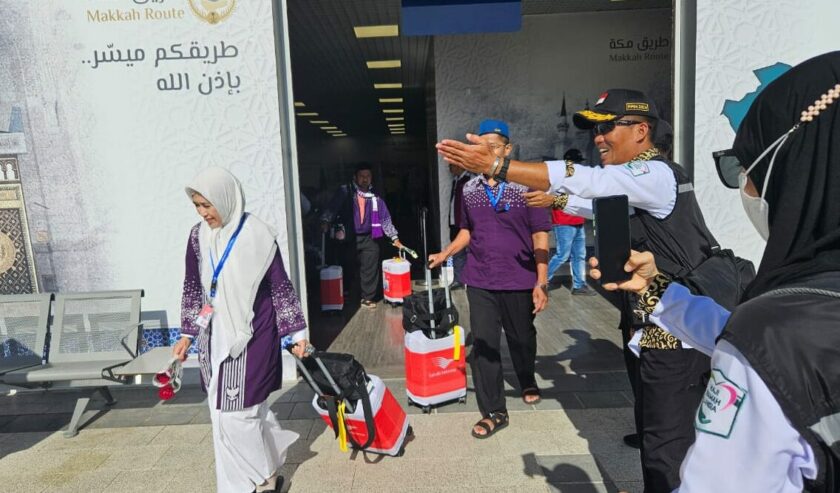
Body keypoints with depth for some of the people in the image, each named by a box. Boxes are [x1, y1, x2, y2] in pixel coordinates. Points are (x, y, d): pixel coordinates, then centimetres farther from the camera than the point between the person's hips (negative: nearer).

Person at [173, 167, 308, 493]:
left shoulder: (257, 235, -12)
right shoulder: (198, 237, 3)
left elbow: (280, 286, -6)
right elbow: (193, 288, 12)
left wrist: (297, 332, -5)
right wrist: (187, 334, 13)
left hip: (250, 336, -6)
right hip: (216, 337, 6)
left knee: (237, 413, -3)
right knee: (223, 411, 13)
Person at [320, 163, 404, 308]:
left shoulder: (375, 197, 9)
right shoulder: (345, 192, 1)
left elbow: (385, 218, 11)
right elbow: (332, 208, -11)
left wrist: (394, 237, 7)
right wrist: (325, 221, -29)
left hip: (369, 239, 2)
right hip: (349, 238, -2)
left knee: (370, 270, 1)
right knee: (348, 269, 3)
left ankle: (368, 298, 15)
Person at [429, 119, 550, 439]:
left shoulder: (526, 186, -7)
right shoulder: (469, 189, 4)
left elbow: (540, 236, -8)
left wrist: (541, 282, -12)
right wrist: (445, 254, 4)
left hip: (518, 280, -2)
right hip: (479, 281, 3)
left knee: (522, 338, 17)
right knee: (484, 344, 3)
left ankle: (528, 383, 47)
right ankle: (493, 411, 17)